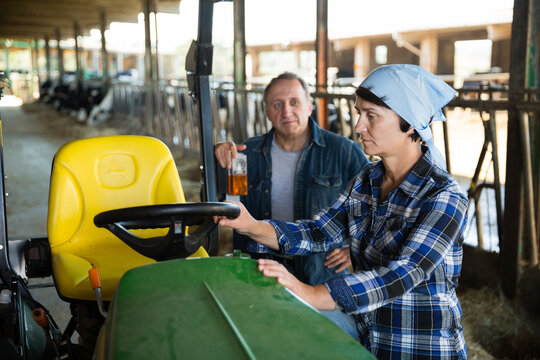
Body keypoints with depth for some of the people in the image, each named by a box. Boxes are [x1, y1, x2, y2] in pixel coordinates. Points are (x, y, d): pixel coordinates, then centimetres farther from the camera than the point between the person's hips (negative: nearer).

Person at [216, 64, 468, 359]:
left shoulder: (445, 199, -20)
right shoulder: (365, 181, 2)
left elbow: (404, 274, -32)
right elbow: (316, 233, -2)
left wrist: (311, 295, -43)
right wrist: (252, 227, -19)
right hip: (365, 333, 6)